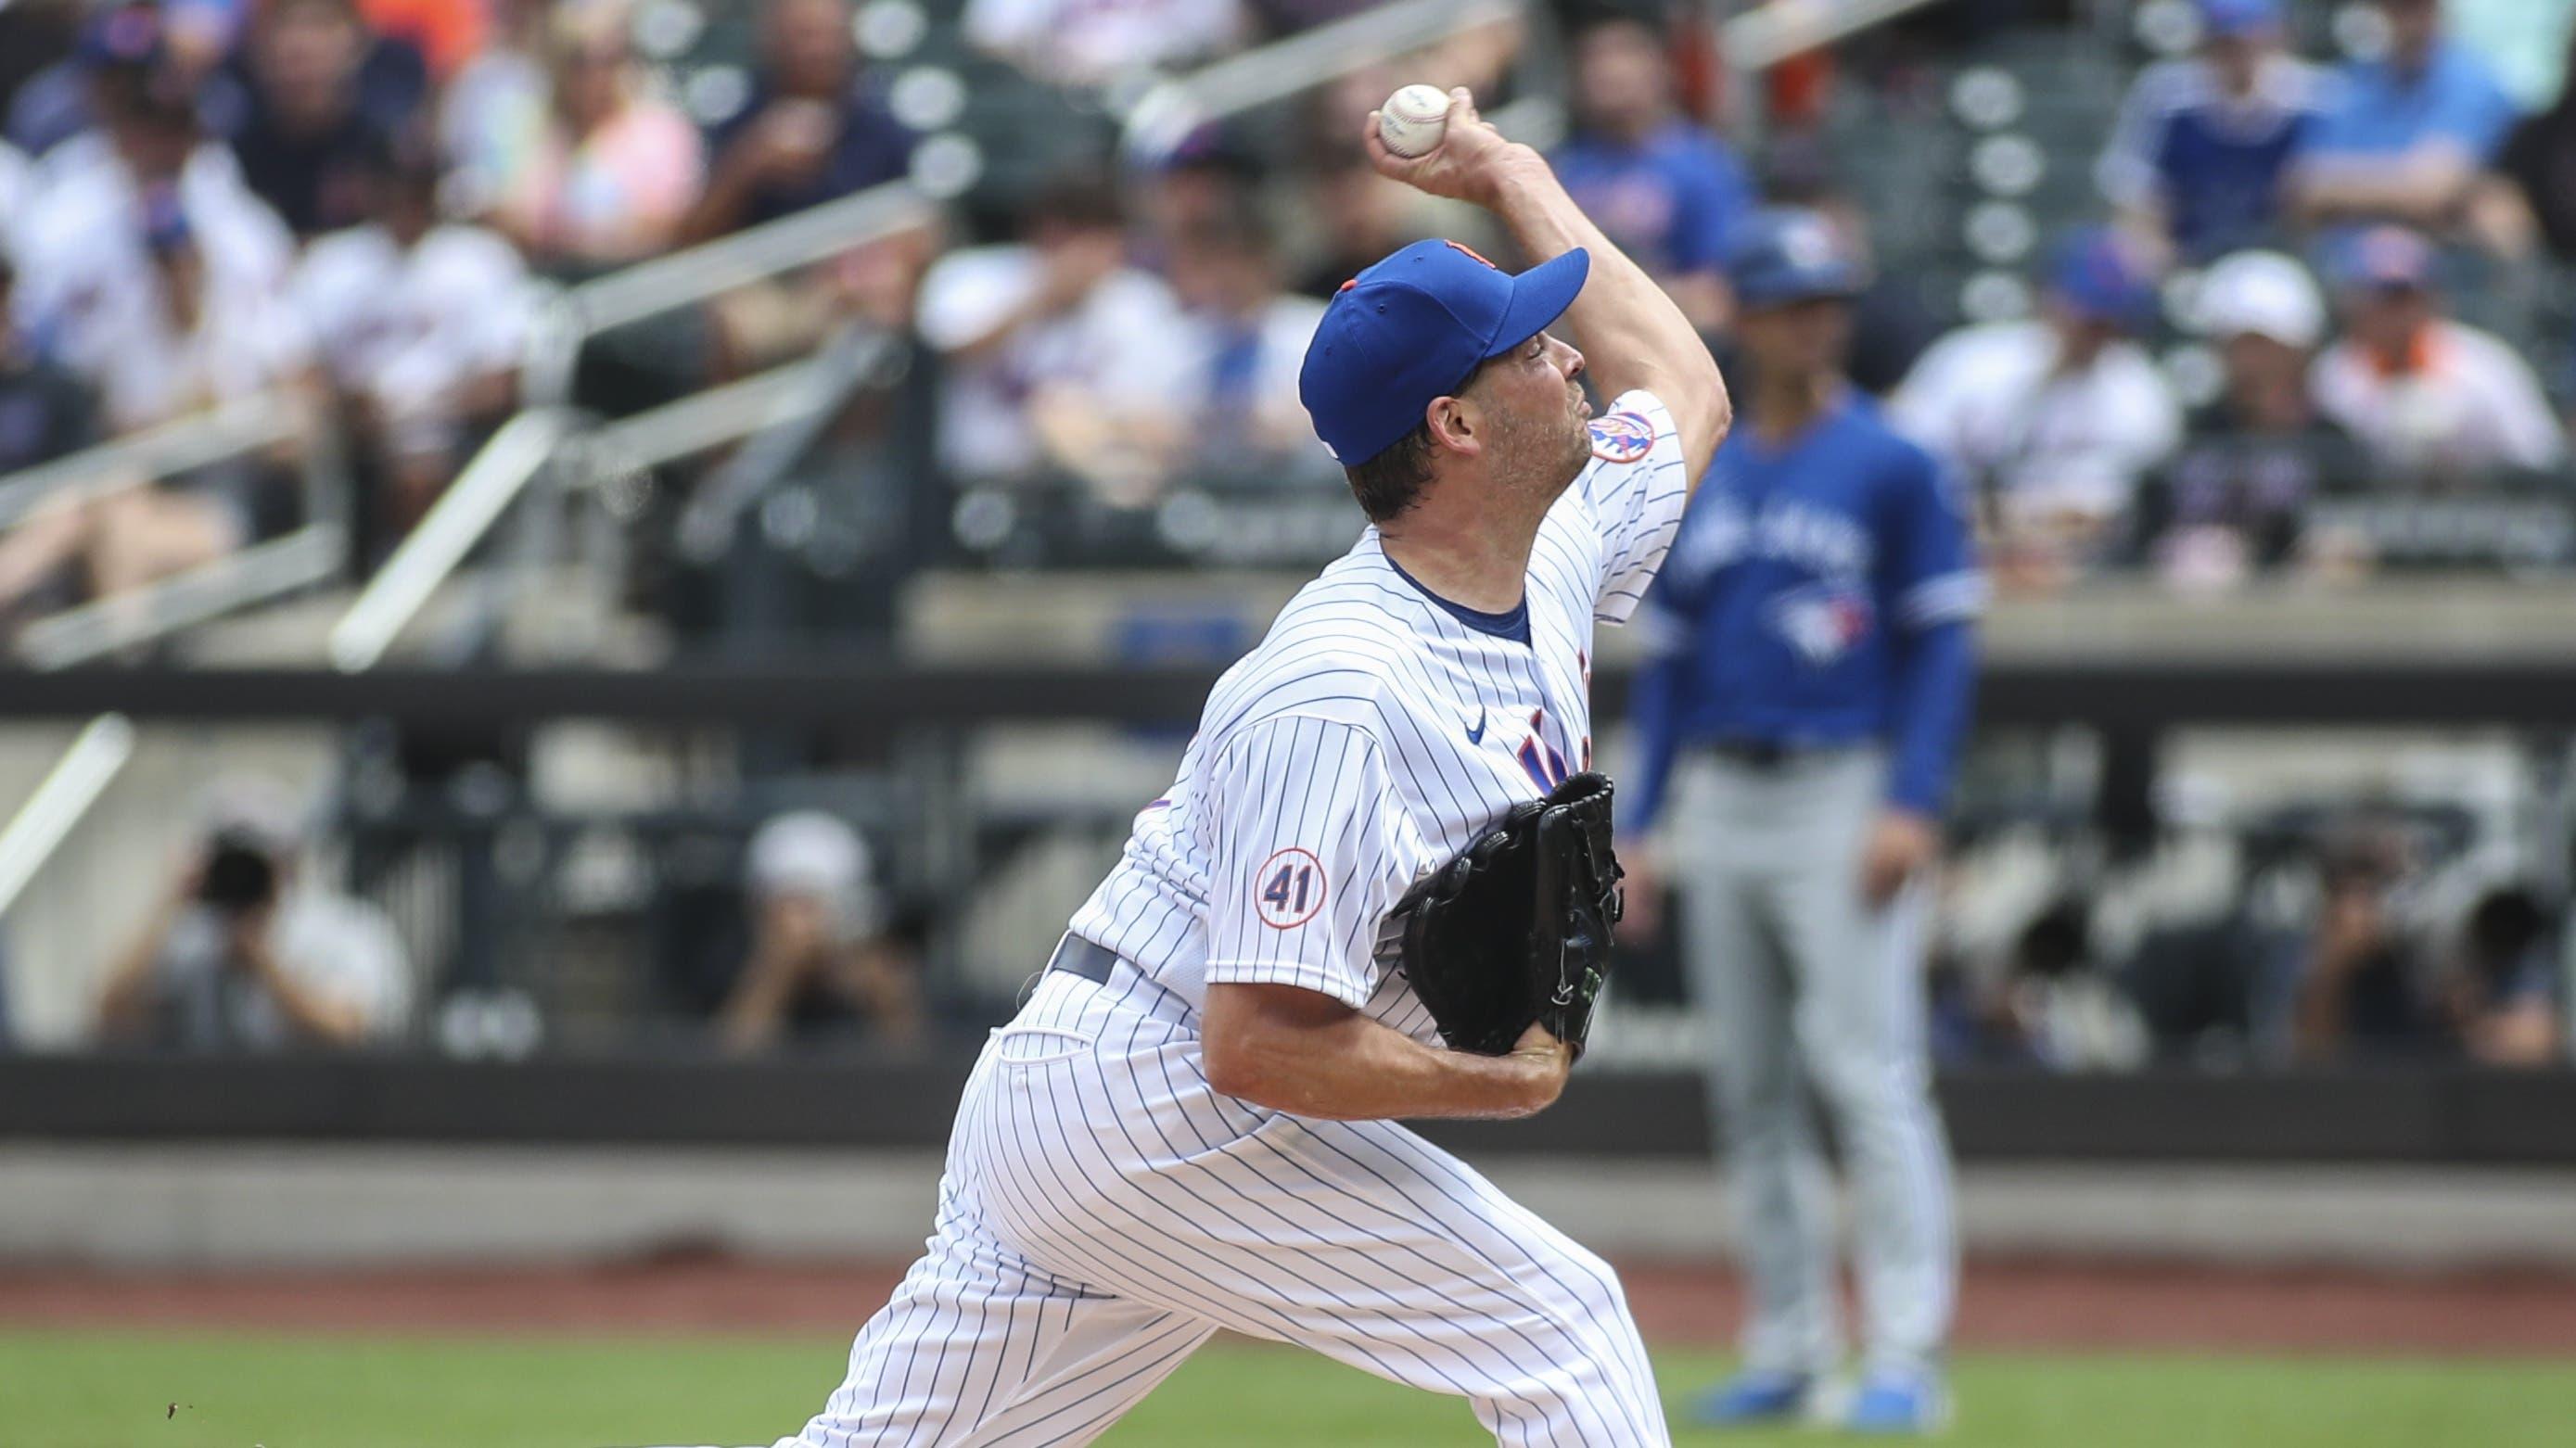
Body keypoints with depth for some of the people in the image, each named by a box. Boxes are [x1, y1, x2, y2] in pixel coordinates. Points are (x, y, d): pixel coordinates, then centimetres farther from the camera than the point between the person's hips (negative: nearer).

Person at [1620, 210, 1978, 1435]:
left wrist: (1911, 808, -16)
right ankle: (1785, 1351, 14)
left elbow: (1943, 644, -6)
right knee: (1750, 1089, 8)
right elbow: (1670, 664, 17)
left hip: (1847, 796, -6)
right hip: (1725, 804, 6)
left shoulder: (1892, 469, -2)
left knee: (1869, 1073, -13)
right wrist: (1636, 828, 9)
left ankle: (1904, 1356, -13)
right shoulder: (1699, 485, 13)